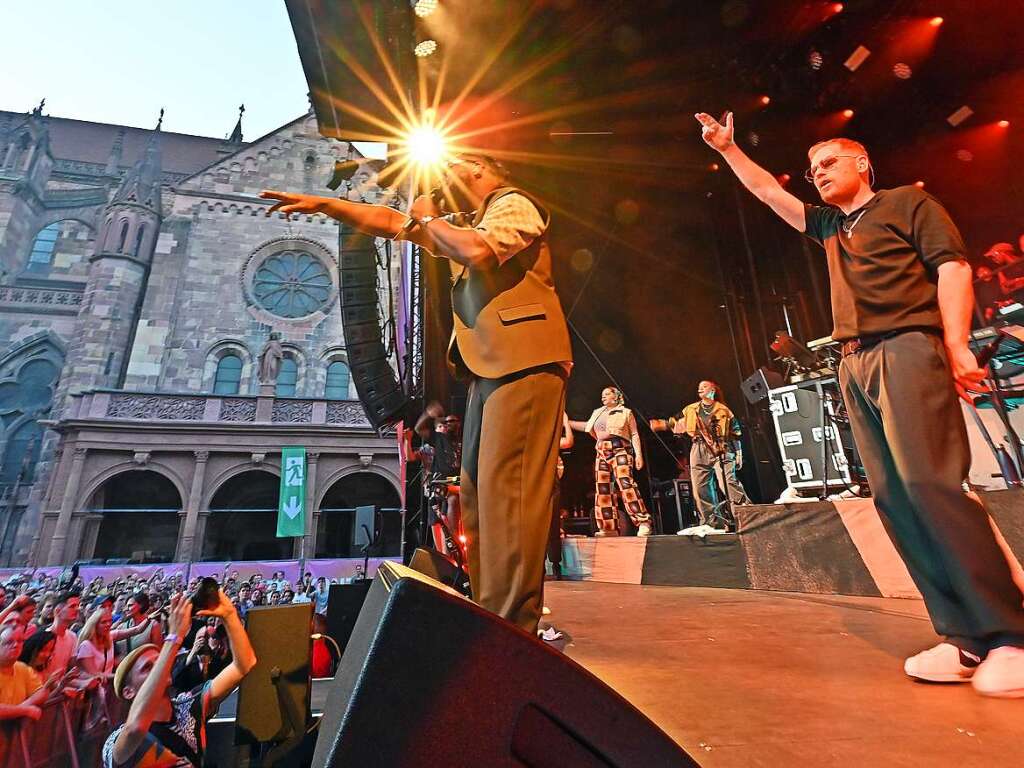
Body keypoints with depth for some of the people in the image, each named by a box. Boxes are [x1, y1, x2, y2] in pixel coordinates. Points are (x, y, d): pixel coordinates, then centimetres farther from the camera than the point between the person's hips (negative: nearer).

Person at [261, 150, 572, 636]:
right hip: (488, 368, 9)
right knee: (476, 493, 5)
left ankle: (511, 627, -9)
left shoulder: (514, 204, 4)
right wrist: (323, 205, 22)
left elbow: (479, 252, -17)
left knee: (505, 490, -15)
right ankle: (489, 613, 13)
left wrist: (428, 219, 1)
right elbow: (389, 222, 30)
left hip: (524, 363, -9)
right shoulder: (462, 225, 29)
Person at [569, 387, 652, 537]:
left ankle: (643, 523, -26)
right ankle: (609, 528, 2)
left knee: (625, 482, -24)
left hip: (620, 449, -6)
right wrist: (567, 422, 26)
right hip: (602, 453, 6)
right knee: (602, 489, -2)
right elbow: (587, 426, 31)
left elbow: (634, 435, 3)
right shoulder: (598, 413, 24)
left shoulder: (626, 412, 9)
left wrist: (638, 455, -8)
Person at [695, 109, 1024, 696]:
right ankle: (967, 637, 1)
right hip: (855, 366, 6)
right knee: (892, 496, -3)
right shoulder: (829, 225, 28)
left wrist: (957, 345, -14)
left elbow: (952, 265, -2)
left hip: (907, 348, -6)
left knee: (929, 483, -19)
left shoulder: (907, 202, 11)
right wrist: (727, 148, 28)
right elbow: (768, 192, 31)